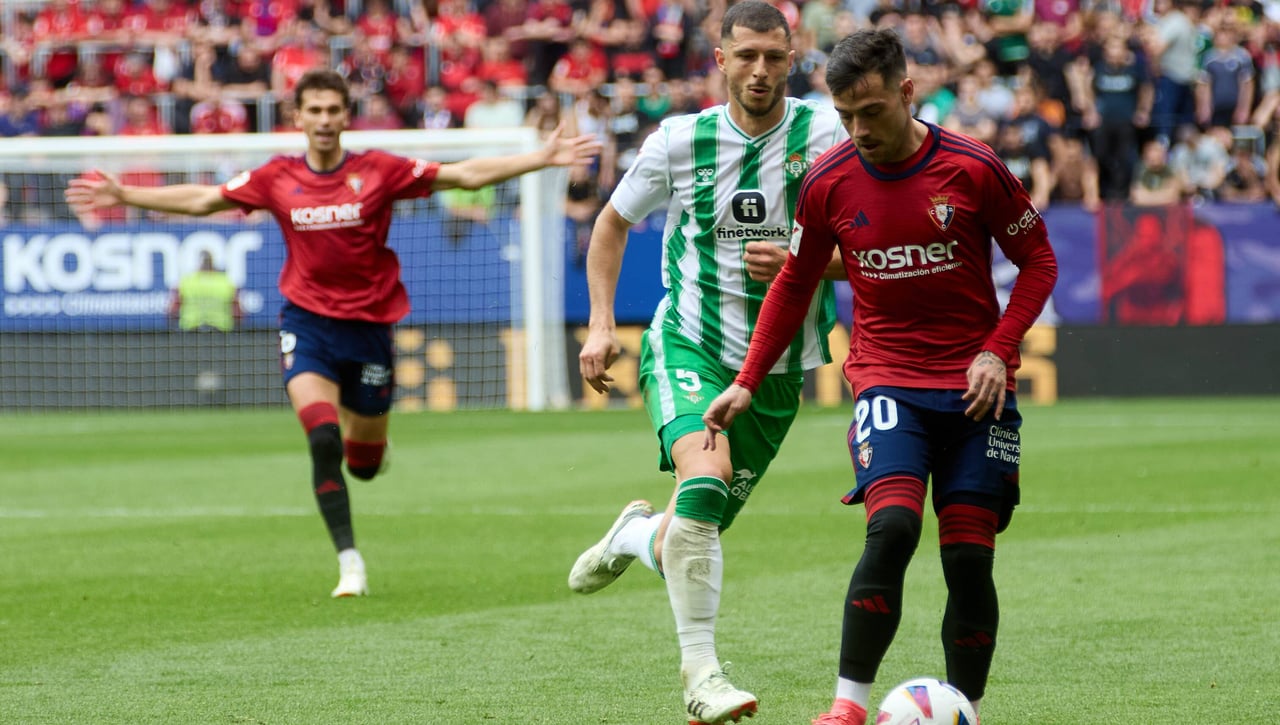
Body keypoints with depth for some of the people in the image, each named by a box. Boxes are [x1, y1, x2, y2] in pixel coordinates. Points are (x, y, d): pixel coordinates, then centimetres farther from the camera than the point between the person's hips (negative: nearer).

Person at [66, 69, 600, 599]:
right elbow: (202, 200, 7)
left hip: (369, 323, 1)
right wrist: (124, 195, 3)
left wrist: (542, 158, -10)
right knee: (324, 442, -21)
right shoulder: (278, 179, -1)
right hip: (307, 321, -1)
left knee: (364, 464, 8)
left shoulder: (378, 171, -5)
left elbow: (465, 175, -4)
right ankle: (349, 562, -13)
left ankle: (356, 427, 47)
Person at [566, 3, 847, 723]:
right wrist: (601, 325, 4)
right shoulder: (681, 140, -4)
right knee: (704, 479, -30)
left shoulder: (823, 131, -6)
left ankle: (637, 535, 44)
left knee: (693, 543, 6)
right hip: (689, 346, -2)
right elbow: (613, 222, 13)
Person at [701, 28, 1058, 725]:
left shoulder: (973, 168, -8)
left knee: (969, 557, -3)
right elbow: (794, 285, 12)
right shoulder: (828, 182, -2)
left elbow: (1038, 260, 4)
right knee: (893, 526, -23)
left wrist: (997, 350, -9)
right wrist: (747, 383, 7)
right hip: (886, 379, 0)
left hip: (974, 388, 0)